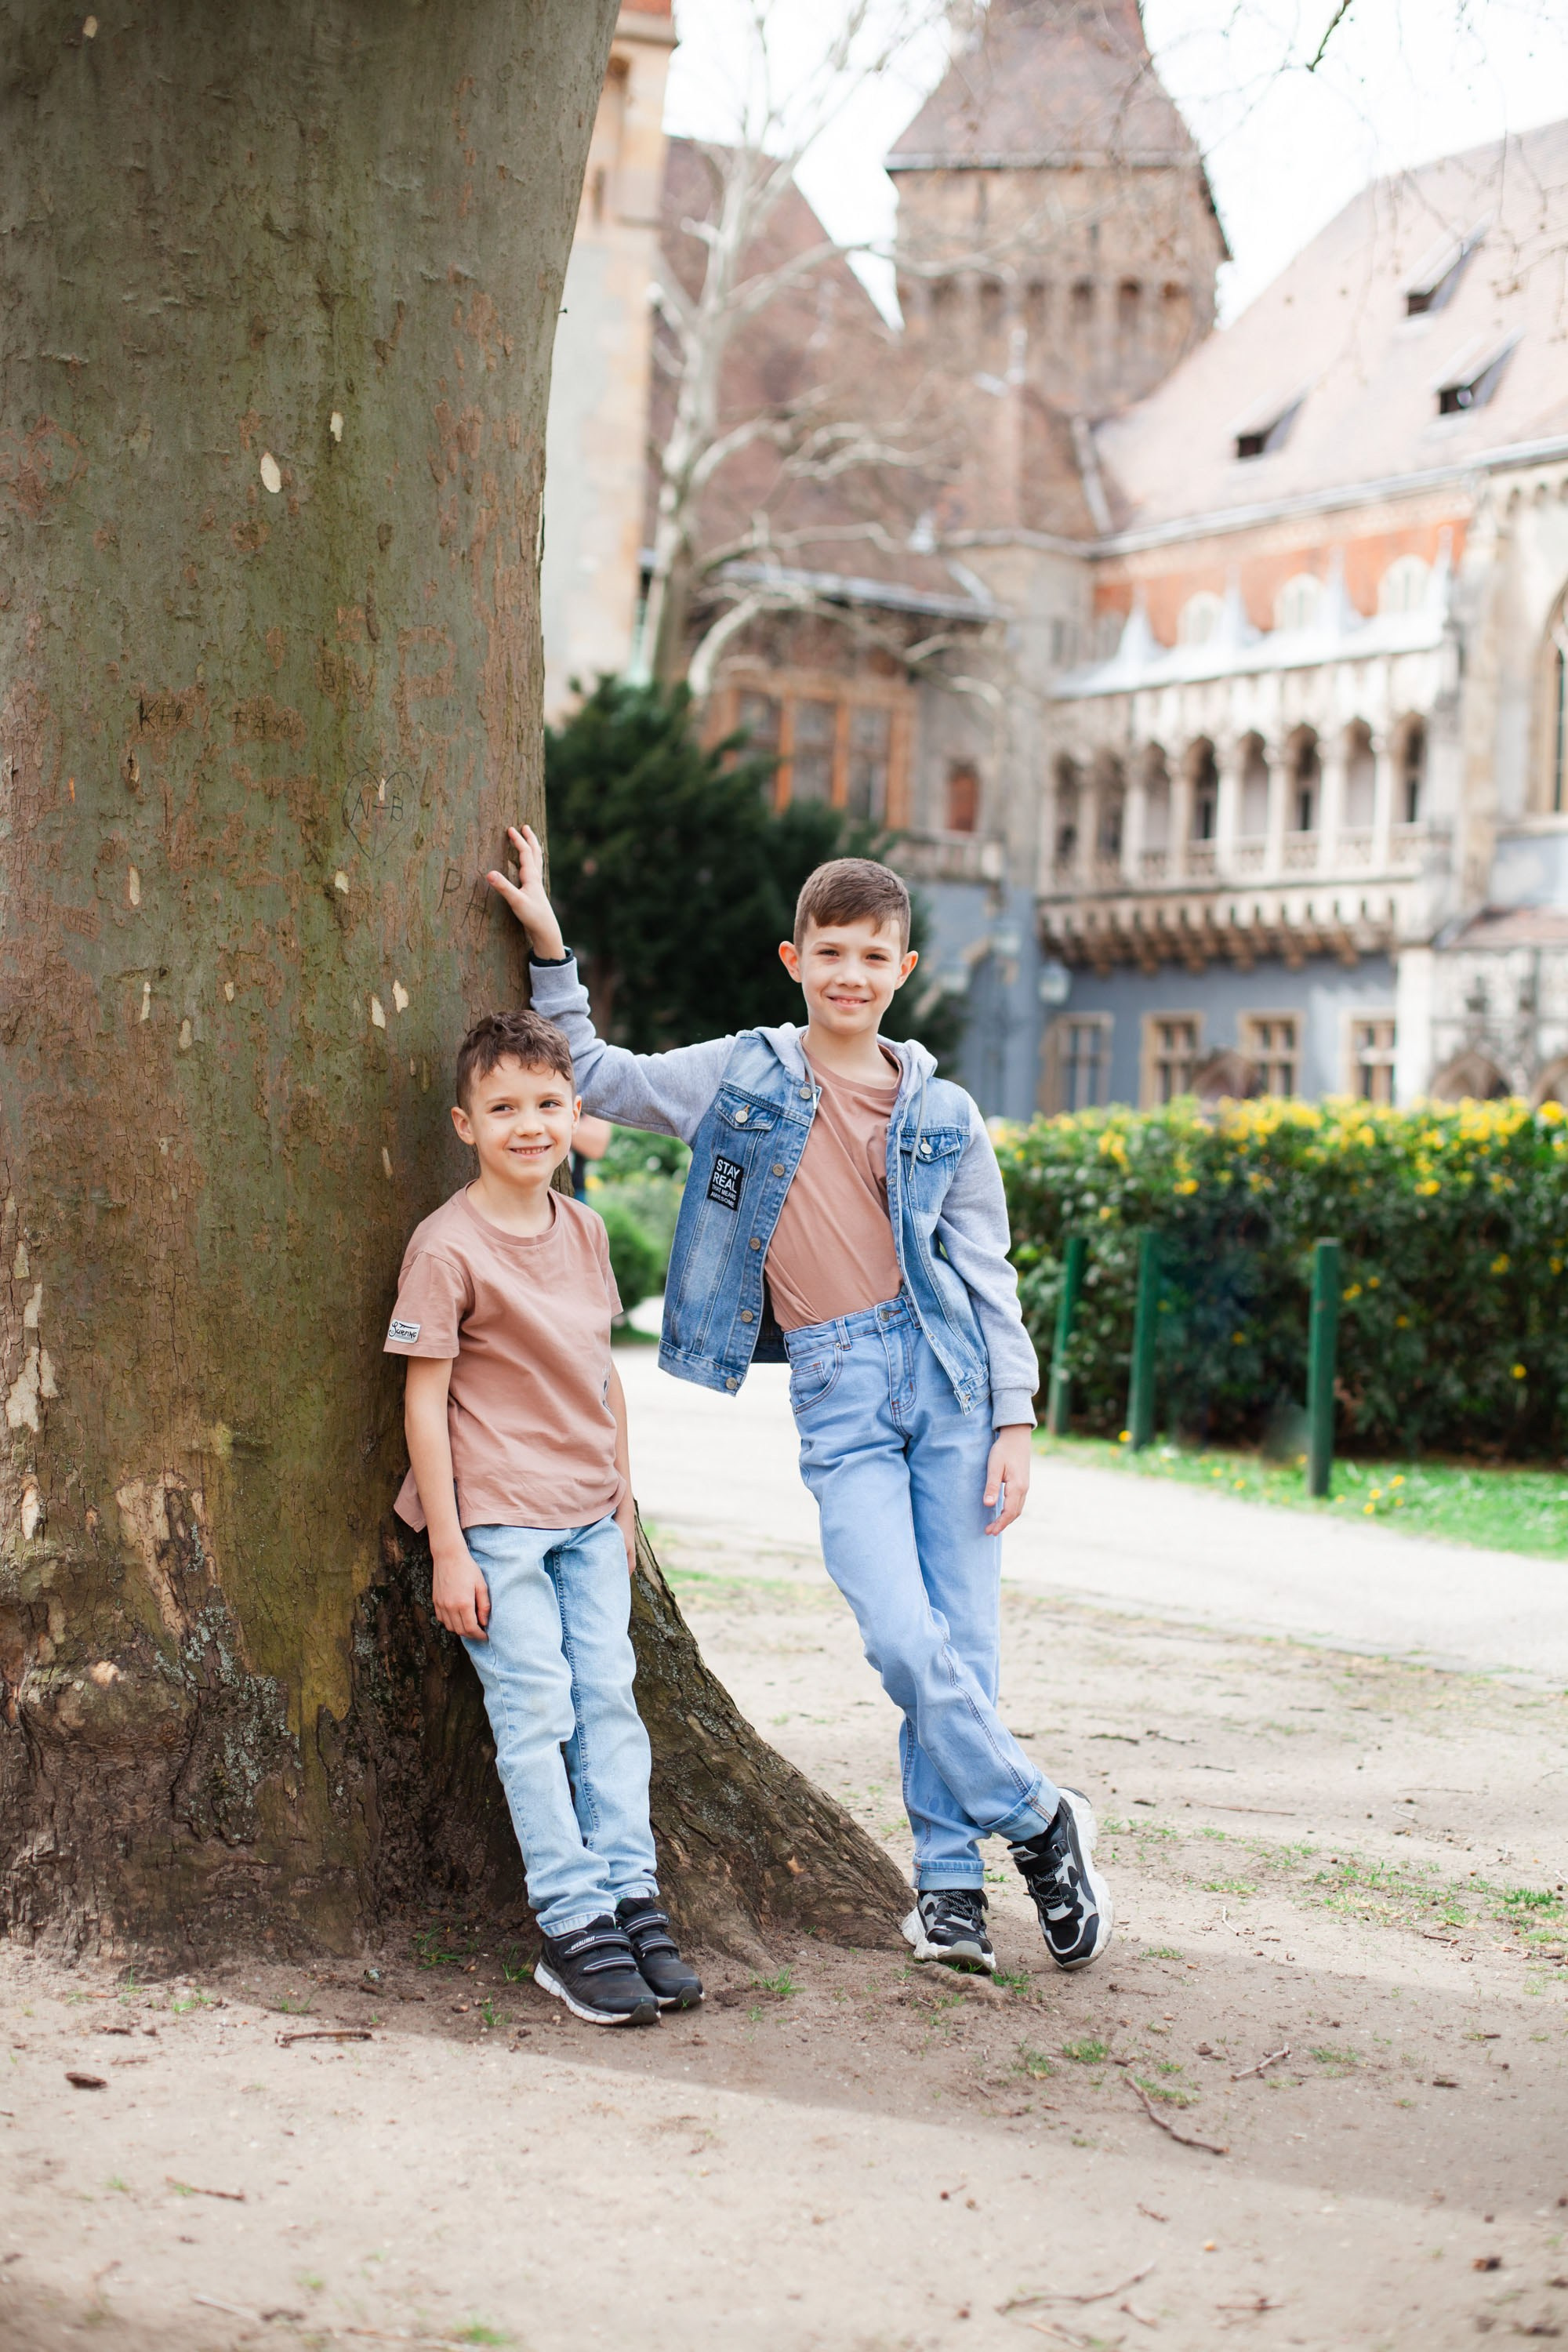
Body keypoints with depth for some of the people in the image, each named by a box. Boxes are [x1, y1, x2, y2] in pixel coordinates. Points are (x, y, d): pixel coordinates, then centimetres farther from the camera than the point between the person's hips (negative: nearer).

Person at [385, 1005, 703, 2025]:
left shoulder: (584, 1230, 8)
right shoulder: (447, 1247, -12)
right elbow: (425, 1400, -11)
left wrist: (624, 1501, 17)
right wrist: (448, 1549, -13)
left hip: (588, 1518, 6)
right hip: (497, 1518, -6)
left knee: (610, 1696, 5)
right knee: (536, 1715, -4)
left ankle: (631, 1898, 12)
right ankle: (572, 1928, 2)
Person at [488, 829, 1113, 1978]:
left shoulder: (943, 1115, 8)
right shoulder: (742, 1074, 8)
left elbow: (987, 1272, 9)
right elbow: (592, 1078, 18)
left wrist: (1016, 1419, 1)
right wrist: (550, 949, 9)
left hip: (946, 1375, 1)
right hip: (837, 1396, -1)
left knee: (962, 1643, -1)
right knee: (905, 1644, -14)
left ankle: (950, 1878, 14)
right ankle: (1040, 1820, 6)